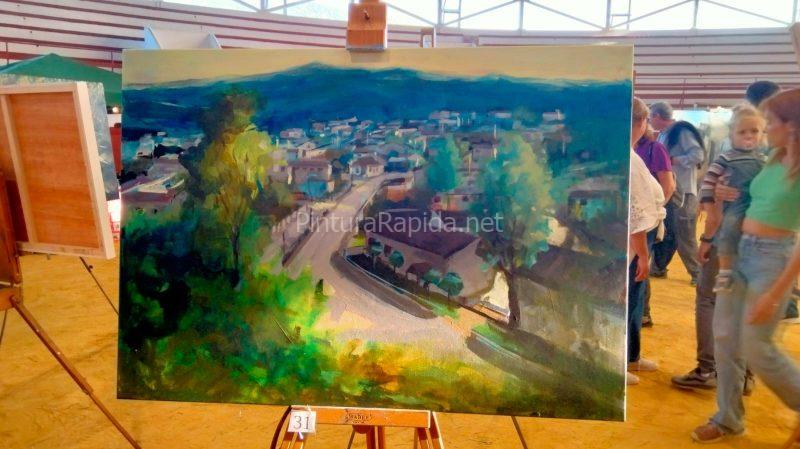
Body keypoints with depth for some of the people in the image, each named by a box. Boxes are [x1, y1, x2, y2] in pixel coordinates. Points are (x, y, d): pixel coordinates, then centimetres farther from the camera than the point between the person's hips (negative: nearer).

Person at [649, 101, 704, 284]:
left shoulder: (682, 131, -11)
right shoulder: (663, 135, 15)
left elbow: (698, 154, -20)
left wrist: (672, 160, -18)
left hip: (683, 193, -8)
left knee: (685, 238, -1)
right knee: (664, 233, 15)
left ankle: (699, 273, 13)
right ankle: (658, 268, 26)